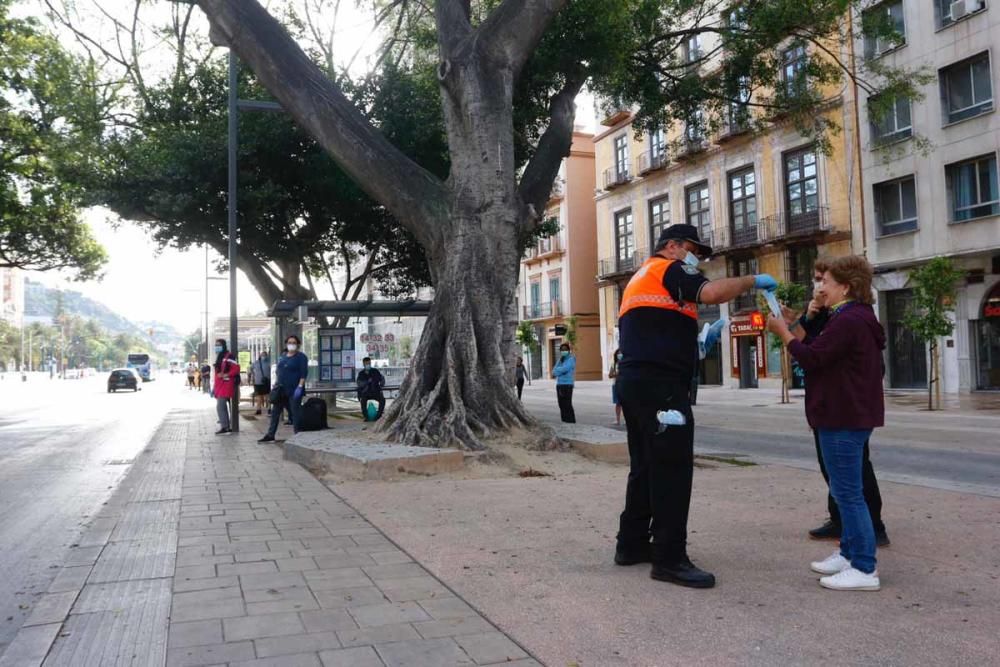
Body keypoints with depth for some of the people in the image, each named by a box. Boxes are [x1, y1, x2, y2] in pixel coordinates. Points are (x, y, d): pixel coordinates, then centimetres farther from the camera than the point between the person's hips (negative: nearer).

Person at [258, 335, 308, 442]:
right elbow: (279, 371, 20)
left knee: (295, 412, -1)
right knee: (275, 411, 8)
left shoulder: (301, 357, -5)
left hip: (294, 390, -7)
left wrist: (300, 386, -20)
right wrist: (276, 384, 13)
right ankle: (270, 435, 15)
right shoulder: (282, 356, 14)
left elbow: (304, 373, -12)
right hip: (281, 389, 7)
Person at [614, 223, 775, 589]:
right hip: (659, 385, -10)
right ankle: (670, 559, -5)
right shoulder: (669, 269, -2)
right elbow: (713, 293, -20)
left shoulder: (638, 279, 27)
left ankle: (631, 543, 22)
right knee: (672, 469, -8)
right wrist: (752, 280, -4)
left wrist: (698, 342, 18)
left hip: (634, 381, 10)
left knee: (645, 465, 15)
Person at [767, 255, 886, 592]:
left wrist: (783, 331, -7)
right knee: (846, 490, 17)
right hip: (849, 415, 11)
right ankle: (849, 553, 26)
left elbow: (811, 358, -19)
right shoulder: (858, 318, 17)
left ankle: (865, 569, -2)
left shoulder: (847, 321, -19)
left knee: (848, 492, -7)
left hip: (843, 419, -11)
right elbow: (824, 354, 20)